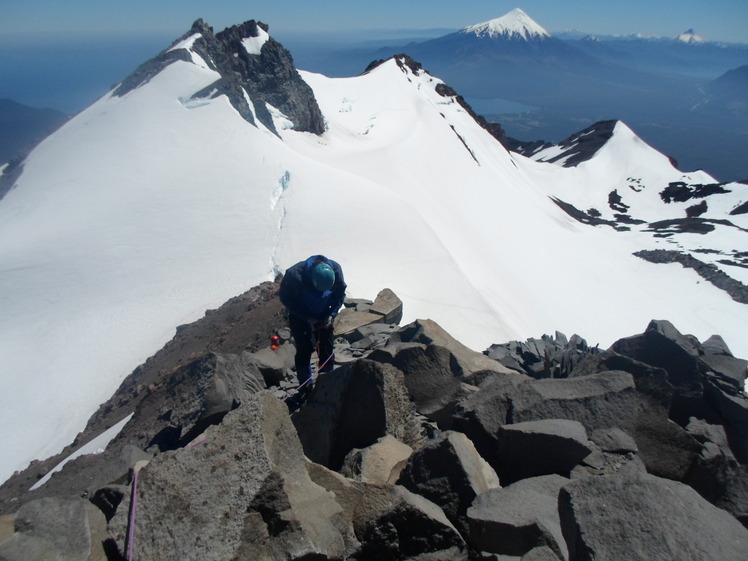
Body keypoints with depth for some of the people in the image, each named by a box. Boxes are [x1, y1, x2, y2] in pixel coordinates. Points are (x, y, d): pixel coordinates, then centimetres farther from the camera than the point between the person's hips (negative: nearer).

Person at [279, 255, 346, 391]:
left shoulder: (336, 270, -23)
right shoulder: (294, 275, -33)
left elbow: (340, 293, -6)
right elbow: (286, 298, -19)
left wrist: (331, 315, -17)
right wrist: (308, 319, -21)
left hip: (324, 317, 3)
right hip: (300, 317, -3)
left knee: (327, 351, 8)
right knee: (304, 351, 0)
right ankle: (306, 386, 20)